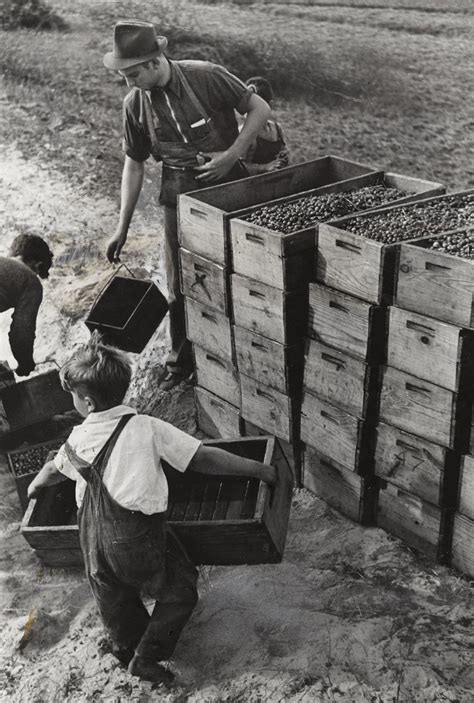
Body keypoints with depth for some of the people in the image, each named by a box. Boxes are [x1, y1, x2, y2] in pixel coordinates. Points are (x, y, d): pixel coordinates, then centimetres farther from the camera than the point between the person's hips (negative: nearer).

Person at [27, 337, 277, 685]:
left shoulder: (77, 440, -3)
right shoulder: (147, 428, -16)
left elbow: (54, 469, 20)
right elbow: (203, 459, -18)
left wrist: (36, 485, 44)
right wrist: (259, 469, -9)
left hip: (93, 536, 5)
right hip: (138, 536, -5)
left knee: (115, 597, 27)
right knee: (180, 590, 15)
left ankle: (127, 647, 49)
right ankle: (147, 657, 16)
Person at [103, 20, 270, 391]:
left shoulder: (206, 77, -17)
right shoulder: (135, 104, -4)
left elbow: (260, 109, -9)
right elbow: (134, 165, 4)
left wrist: (230, 155, -18)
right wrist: (123, 228, 2)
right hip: (180, 193, 3)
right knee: (180, 283, 6)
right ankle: (181, 361, 25)